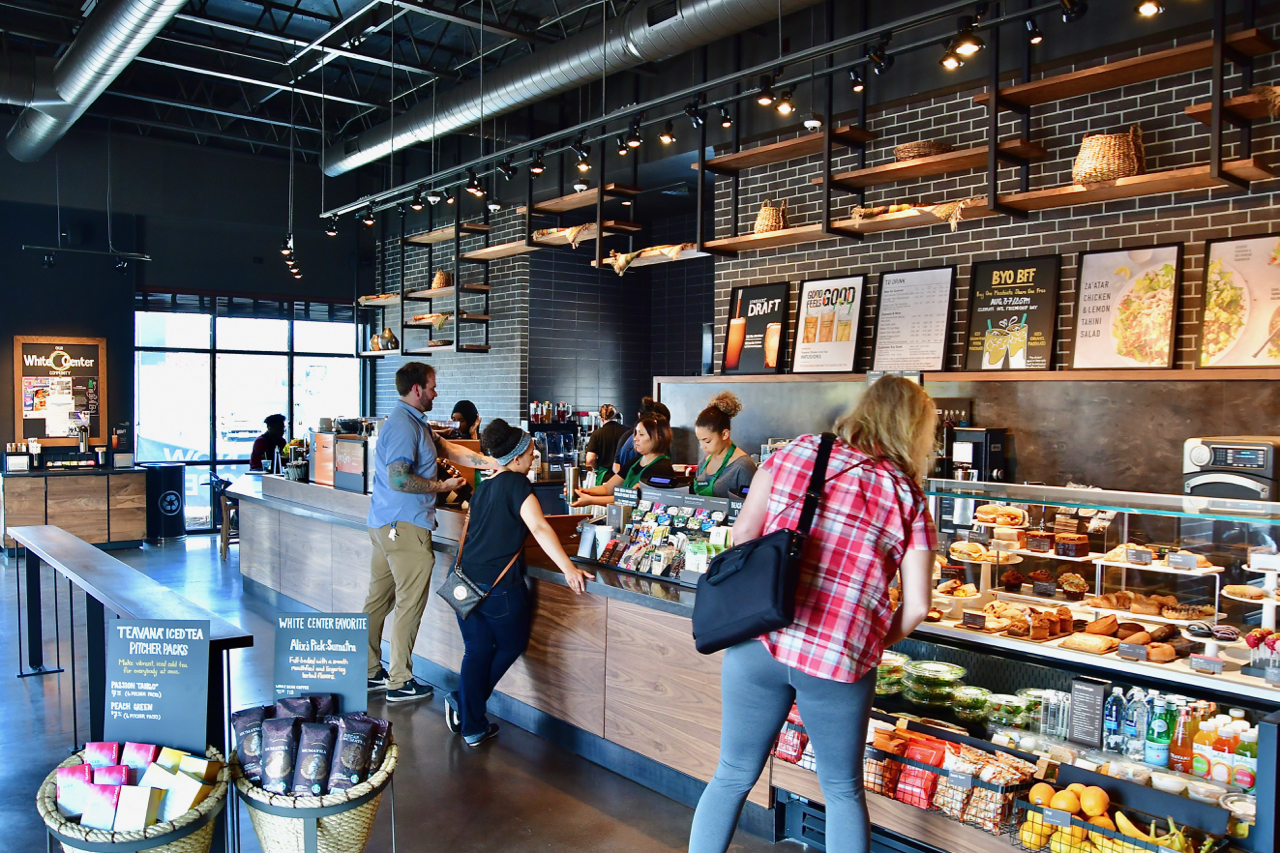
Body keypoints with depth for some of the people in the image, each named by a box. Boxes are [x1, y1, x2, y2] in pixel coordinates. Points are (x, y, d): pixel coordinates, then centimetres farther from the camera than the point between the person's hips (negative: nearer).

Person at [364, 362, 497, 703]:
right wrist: (441, 486, -12)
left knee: (379, 599, 15)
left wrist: (496, 464, 14)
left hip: (385, 523, 11)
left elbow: (449, 449, 19)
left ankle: (369, 672, 25)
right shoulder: (404, 425, -17)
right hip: (405, 525, -11)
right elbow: (398, 479, -24)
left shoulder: (411, 421, 17)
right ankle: (400, 682, 5)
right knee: (410, 604, -2)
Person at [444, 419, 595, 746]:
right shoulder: (516, 484, -10)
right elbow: (539, 528, -21)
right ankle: (463, 702, 18)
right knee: (511, 645, 15)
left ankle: (472, 726, 13)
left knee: (477, 651, 13)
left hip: (466, 581, 7)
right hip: (499, 585, -7)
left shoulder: (484, 487, 14)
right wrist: (568, 568, -27)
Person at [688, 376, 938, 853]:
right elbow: (916, 606, -1)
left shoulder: (797, 452, 4)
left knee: (733, 776, 18)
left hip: (758, 640, 1)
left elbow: (743, 533, 1)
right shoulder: (908, 497, 1)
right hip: (840, 660, -1)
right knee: (843, 791, 21)